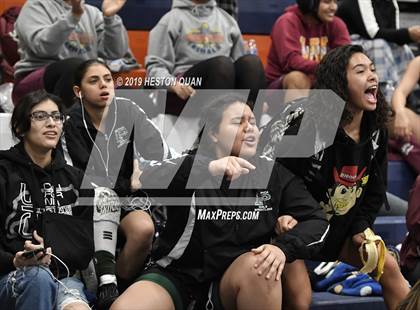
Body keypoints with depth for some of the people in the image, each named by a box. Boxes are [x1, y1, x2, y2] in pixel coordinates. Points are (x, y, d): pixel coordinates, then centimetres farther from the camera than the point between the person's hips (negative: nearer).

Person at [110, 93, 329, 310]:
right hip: (179, 276, -2)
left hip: (237, 283, 2)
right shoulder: (191, 166, -1)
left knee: (256, 265, -32)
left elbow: (317, 221, 0)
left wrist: (283, 248, -21)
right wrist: (208, 169, -37)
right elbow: (148, 179, -21)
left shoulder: (272, 174, 5)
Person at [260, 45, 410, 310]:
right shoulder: (308, 130, -27)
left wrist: (361, 228, -1)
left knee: (389, 268, 0)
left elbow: (376, 189, 9)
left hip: (340, 229, 7)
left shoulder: (375, 132, -5)